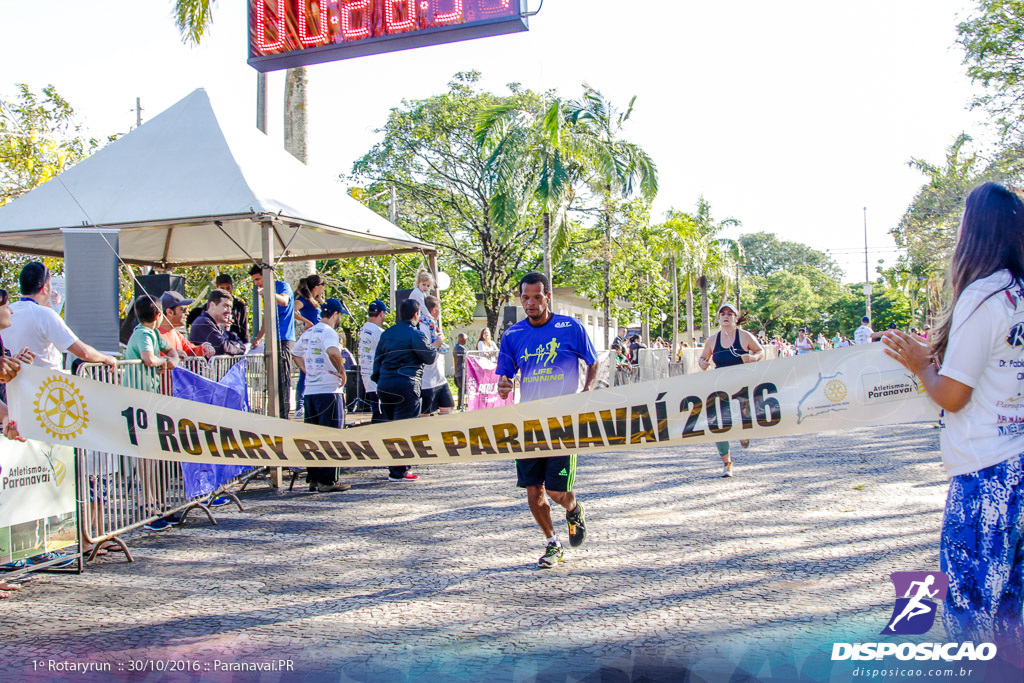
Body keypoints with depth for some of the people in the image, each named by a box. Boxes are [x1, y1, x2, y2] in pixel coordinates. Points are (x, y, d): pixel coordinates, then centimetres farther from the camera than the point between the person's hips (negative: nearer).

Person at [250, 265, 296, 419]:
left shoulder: (283, 286, -4)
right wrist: (258, 338, 28)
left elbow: (284, 301, -27)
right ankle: (276, 412, 15)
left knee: (283, 377, -10)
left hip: (284, 339, -9)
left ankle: (283, 414, -11)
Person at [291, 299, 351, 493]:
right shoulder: (328, 332, -11)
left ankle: (314, 479, 17)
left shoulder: (308, 333, 16)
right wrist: (342, 372, -20)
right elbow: (332, 351, -32)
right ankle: (327, 481, -3)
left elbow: (295, 352, 32)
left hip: (310, 391, 8)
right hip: (329, 391, -8)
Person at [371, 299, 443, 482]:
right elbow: (429, 358, -2)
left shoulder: (387, 333, 15)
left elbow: (378, 358, 19)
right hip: (406, 386, -7)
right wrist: (435, 345, 17)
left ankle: (394, 467, 22)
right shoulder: (414, 334, -8)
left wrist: (377, 379, 26)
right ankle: (398, 472, -3)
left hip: (384, 385, 7)